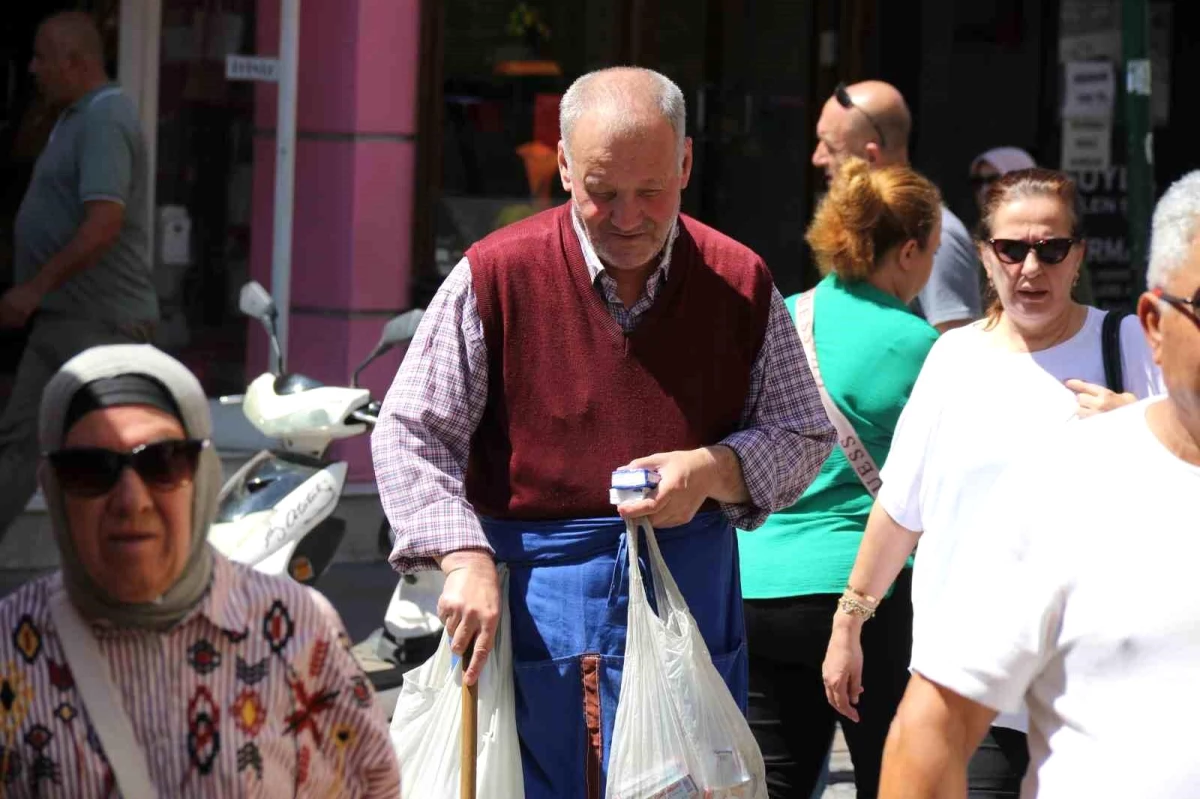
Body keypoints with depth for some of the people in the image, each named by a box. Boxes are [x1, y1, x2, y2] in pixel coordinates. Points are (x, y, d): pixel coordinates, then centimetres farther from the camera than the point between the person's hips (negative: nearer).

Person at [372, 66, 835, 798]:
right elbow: (409, 434, -2)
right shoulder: (497, 276, -4)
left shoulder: (739, 283, 3)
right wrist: (464, 559, -16)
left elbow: (805, 437, 10)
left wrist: (715, 471, -11)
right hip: (532, 597, -2)